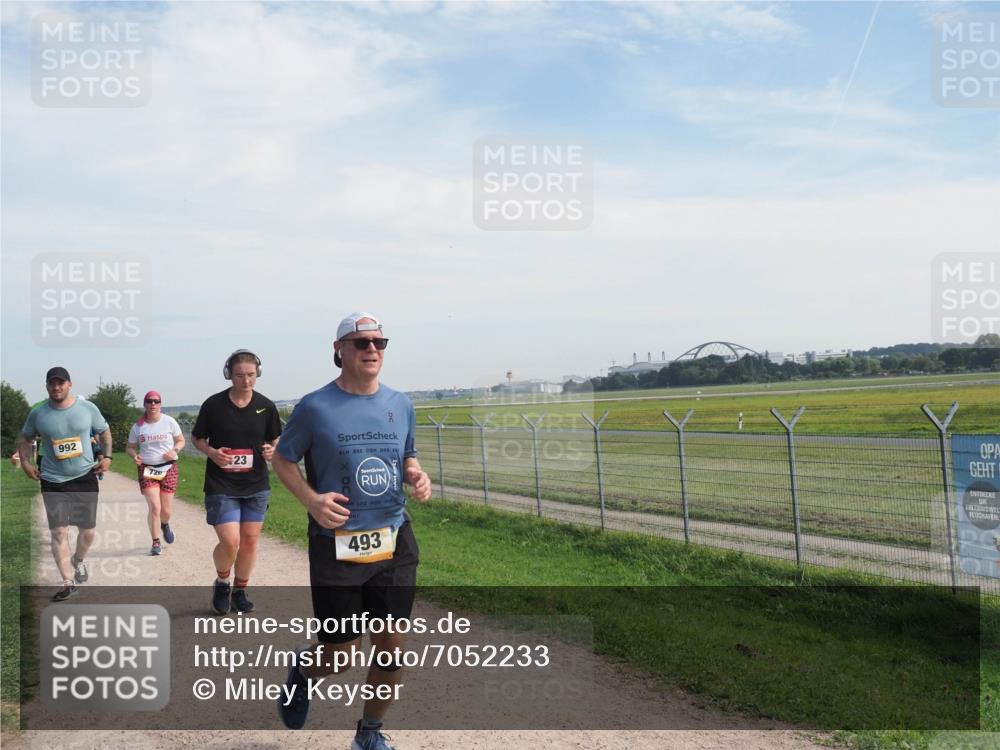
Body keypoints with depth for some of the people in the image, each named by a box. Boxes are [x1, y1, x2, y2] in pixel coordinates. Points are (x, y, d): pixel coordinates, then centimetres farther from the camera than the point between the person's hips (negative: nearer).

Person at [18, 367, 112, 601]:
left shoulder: (88, 408, -3)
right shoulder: (37, 414, -3)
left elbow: (104, 431, 11)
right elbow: (25, 439, 14)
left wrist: (107, 456, -1)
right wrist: (25, 461, 0)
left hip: (85, 477, 1)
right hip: (53, 482, 0)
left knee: (88, 529, 6)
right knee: (58, 532, -5)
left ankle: (78, 561, 38)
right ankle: (68, 582, 5)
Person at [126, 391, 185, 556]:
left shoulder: (169, 422, -2)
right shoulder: (138, 426, 1)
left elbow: (181, 440, 7)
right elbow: (130, 447, 11)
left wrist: (175, 450, -14)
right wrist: (134, 455, -12)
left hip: (168, 468, 0)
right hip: (146, 469, 0)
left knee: (166, 510, 6)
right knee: (154, 507, -14)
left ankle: (165, 525, 43)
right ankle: (156, 542, 1)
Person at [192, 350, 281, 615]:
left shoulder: (266, 407, -2)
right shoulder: (214, 404, -7)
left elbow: (275, 440, 10)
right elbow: (197, 438, 5)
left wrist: (272, 451, -12)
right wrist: (211, 452, -15)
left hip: (256, 486, 3)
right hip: (221, 486, -3)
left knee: (250, 541, 7)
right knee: (230, 542, -11)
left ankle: (240, 590, 28)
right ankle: (222, 583, 19)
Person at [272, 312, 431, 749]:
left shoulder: (401, 405, 6)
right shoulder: (315, 407, -7)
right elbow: (282, 459, 3)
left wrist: (417, 477, -5)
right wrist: (311, 500, -14)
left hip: (395, 542, 4)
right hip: (336, 545, -4)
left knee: (391, 645, 7)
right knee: (341, 653, 3)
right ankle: (303, 670, 40)